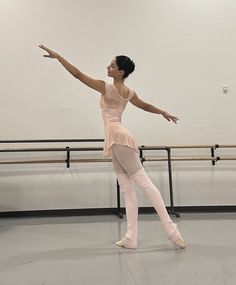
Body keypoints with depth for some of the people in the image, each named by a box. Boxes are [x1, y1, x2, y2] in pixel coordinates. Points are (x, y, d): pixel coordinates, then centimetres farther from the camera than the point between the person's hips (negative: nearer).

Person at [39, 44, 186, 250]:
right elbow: (146, 106, 29)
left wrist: (57, 56, 0)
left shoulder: (107, 88, -9)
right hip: (118, 138, 8)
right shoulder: (129, 92, 14)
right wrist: (164, 112, 46)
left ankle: (171, 228, -2)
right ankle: (131, 238, 11)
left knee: (144, 182, -8)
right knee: (127, 188, 7)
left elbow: (78, 74, -8)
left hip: (117, 136, -8)